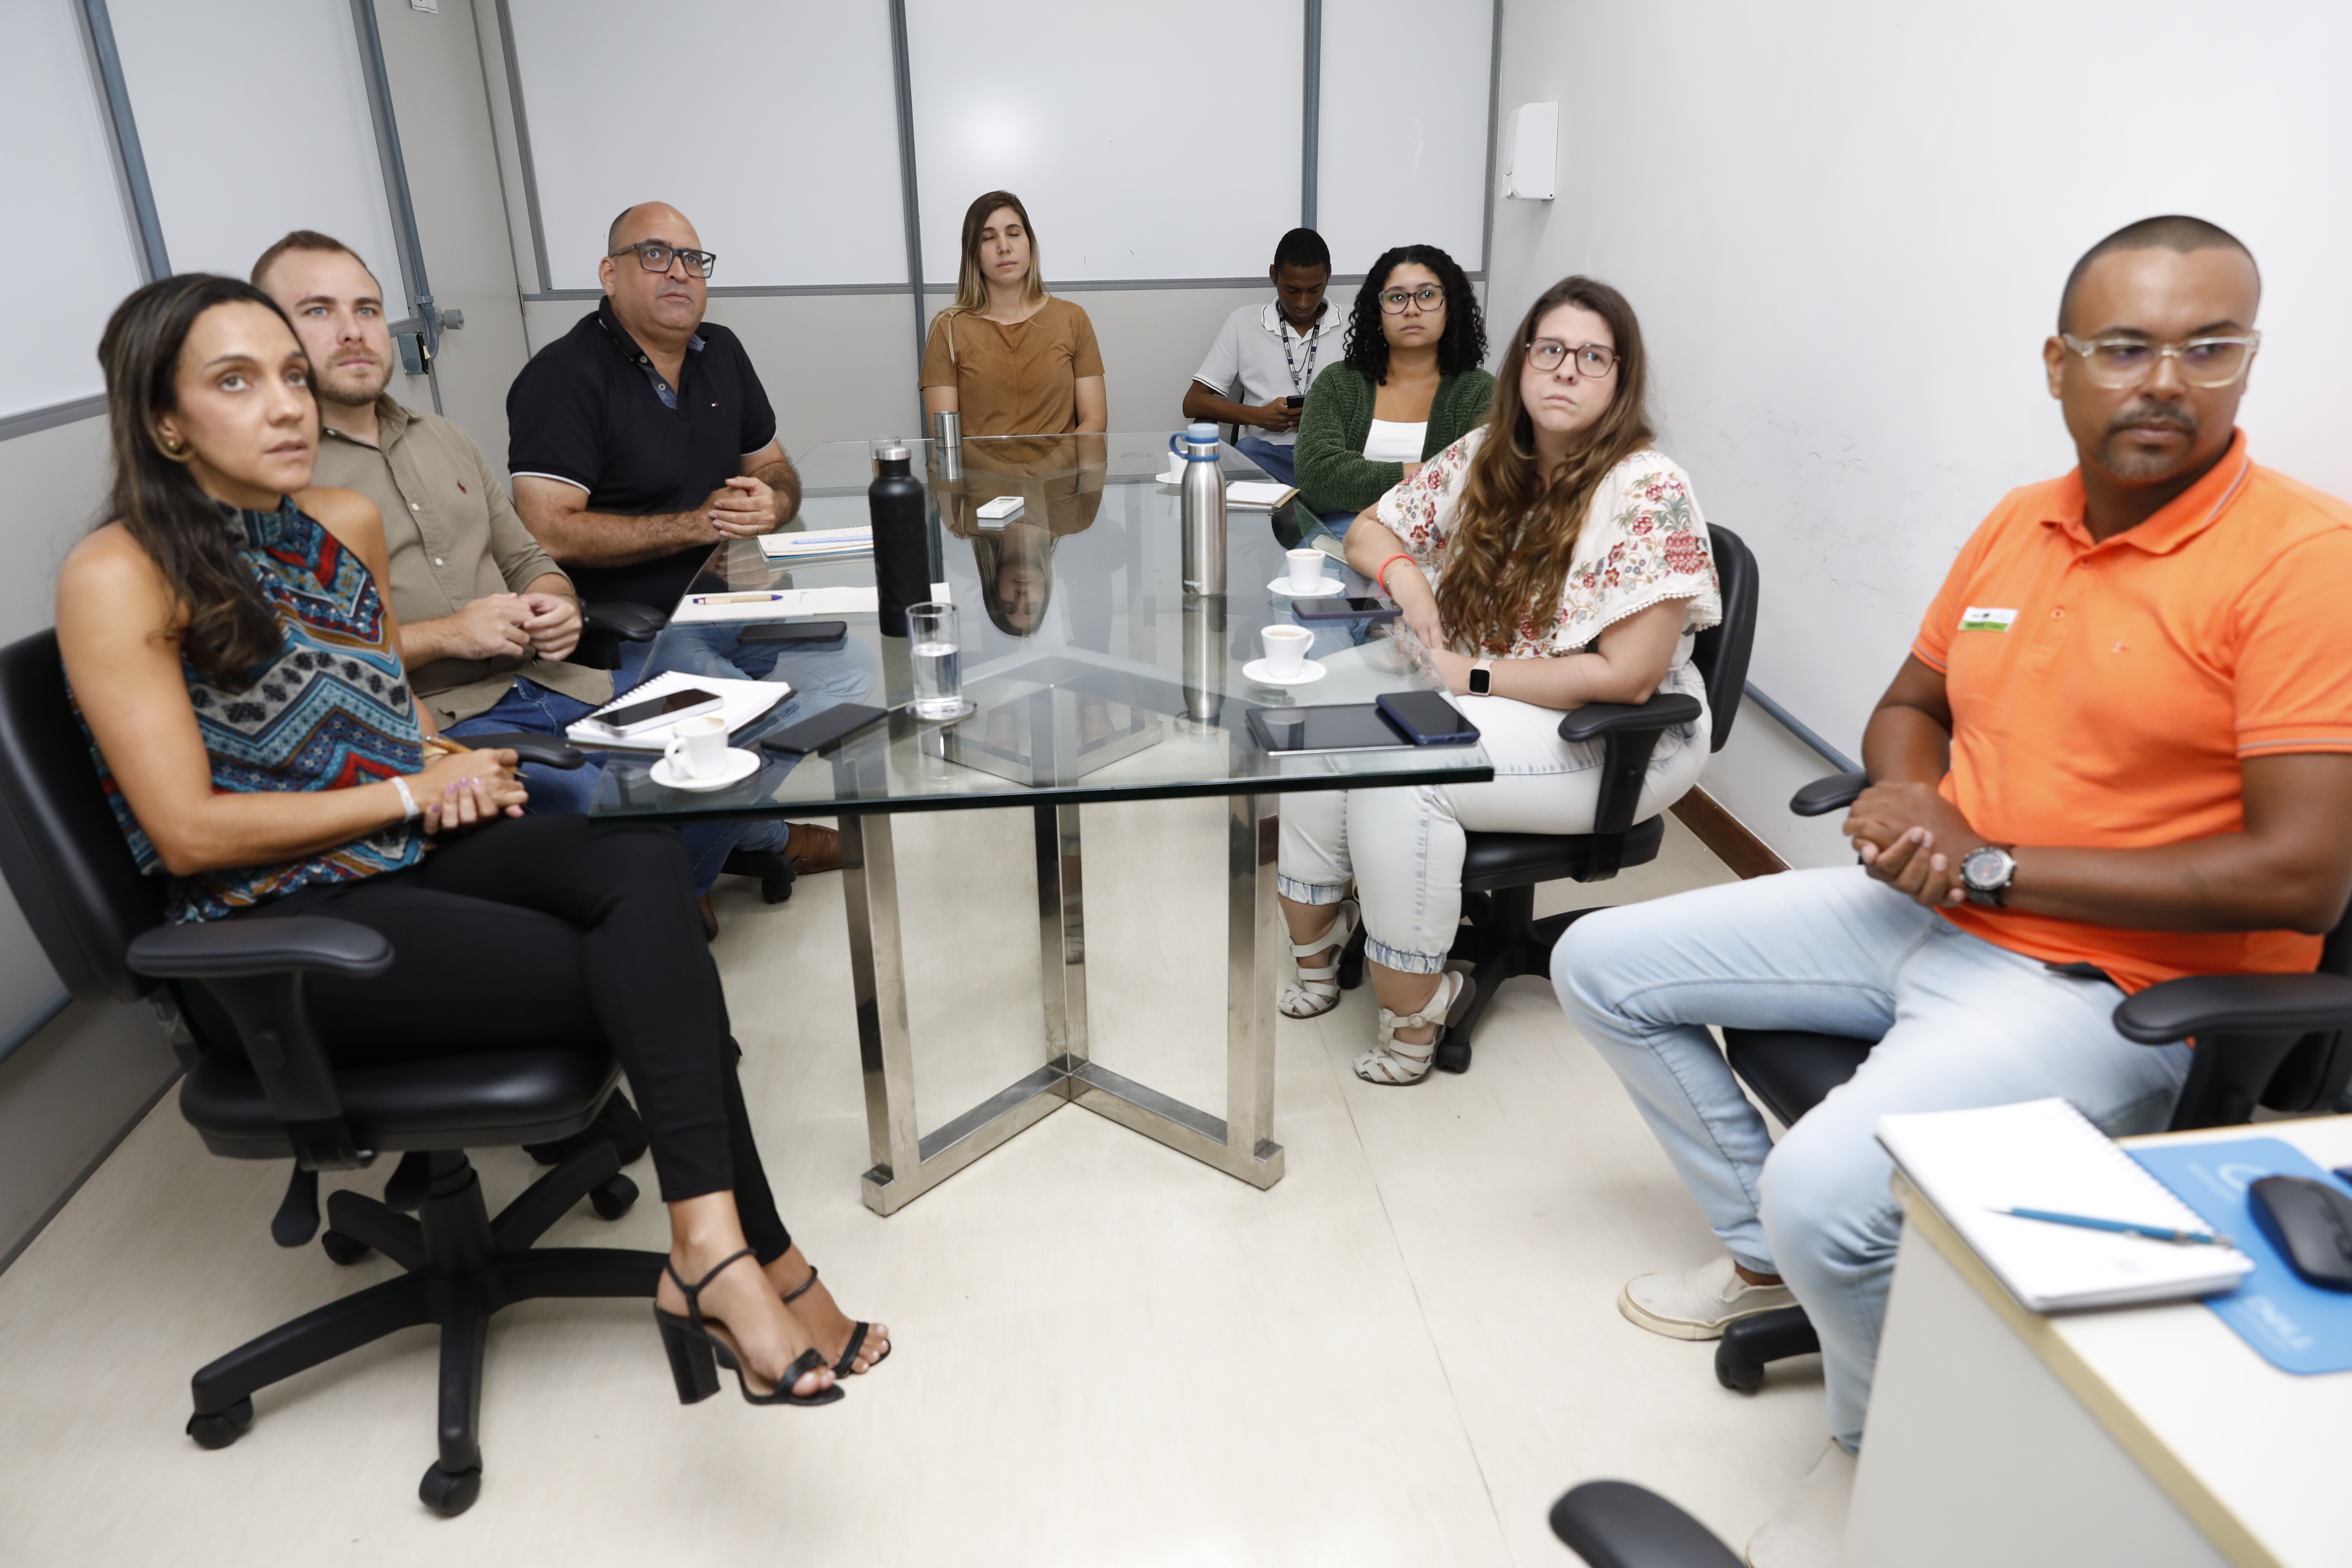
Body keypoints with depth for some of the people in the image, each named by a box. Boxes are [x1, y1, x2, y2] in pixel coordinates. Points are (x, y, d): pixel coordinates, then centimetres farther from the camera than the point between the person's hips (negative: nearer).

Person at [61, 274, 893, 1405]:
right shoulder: (120, 578, -10)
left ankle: (712, 1242, -30)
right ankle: (750, 1254, -17)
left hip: (408, 854, 6)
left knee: (647, 868, -27)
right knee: (654, 970, -23)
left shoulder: (346, 523, 10)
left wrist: (438, 756, 2)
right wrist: (415, 792, -12)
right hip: (273, 935, -5)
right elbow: (188, 831, -15)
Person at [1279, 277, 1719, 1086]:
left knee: (1397, 773, -29)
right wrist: (1404, 575, -9)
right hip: (1473, 703, 7)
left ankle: (1410, 1014, -11)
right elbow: (1369, 530, 15)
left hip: (1613, 743, -6)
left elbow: (1625, 678, -20)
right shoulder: (1485, 456, 4)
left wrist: (1472, 675, -19)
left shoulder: (1648, 492, -17)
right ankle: (1315, 951, 0)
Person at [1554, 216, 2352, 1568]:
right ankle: (1768, 1254, 24)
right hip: (1922, 919, 8)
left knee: (1827, 1190, -31)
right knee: (1603, 965, 7)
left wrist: (1988, 863, -18)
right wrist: (1914, 802, -5)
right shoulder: (2019, 525, 6)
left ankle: (1881, 1456, 6)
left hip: (2118, 985, -7)